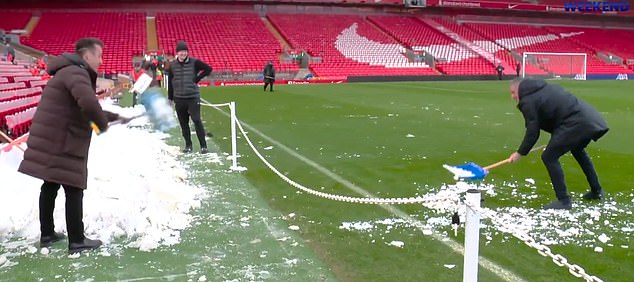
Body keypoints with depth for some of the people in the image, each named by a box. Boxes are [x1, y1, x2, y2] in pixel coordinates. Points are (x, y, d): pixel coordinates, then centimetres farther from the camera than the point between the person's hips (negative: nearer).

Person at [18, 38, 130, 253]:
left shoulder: (72, 72, 20)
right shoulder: (75, 72, -15)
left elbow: (84, 109, 28)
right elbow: (89, 104, -34)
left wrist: (115, 118, 26)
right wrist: (103, 123, -16)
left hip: (51, 141, 11)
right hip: (61, 143, -11)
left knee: (50, 186, 17)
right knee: (74, 190, -2)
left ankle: (47, 234, 28)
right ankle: (77, 241, 5)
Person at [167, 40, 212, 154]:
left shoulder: (194, 63, -3)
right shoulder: (173, 66, 6)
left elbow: (208, 69, 2)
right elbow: (170, 82, 12)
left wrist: (197, 78, -4)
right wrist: (170, 97, 11)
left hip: (193, 97, -3)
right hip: (179, 99, 3)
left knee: (197, 120, -10)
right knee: (183, 123, 8)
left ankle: (203, 145, -4)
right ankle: (188, 145, 20)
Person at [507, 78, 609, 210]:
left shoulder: (528, 101, -6)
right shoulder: (544, 88, 22)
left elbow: (532, 132, -7)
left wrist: (520, 153, 5)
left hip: (576, 123, -10)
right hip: (588, 116, 10)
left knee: (549, 157, -5)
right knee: (578, 151, 33)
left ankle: (563, 200, -3)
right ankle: (597, 191, 42)